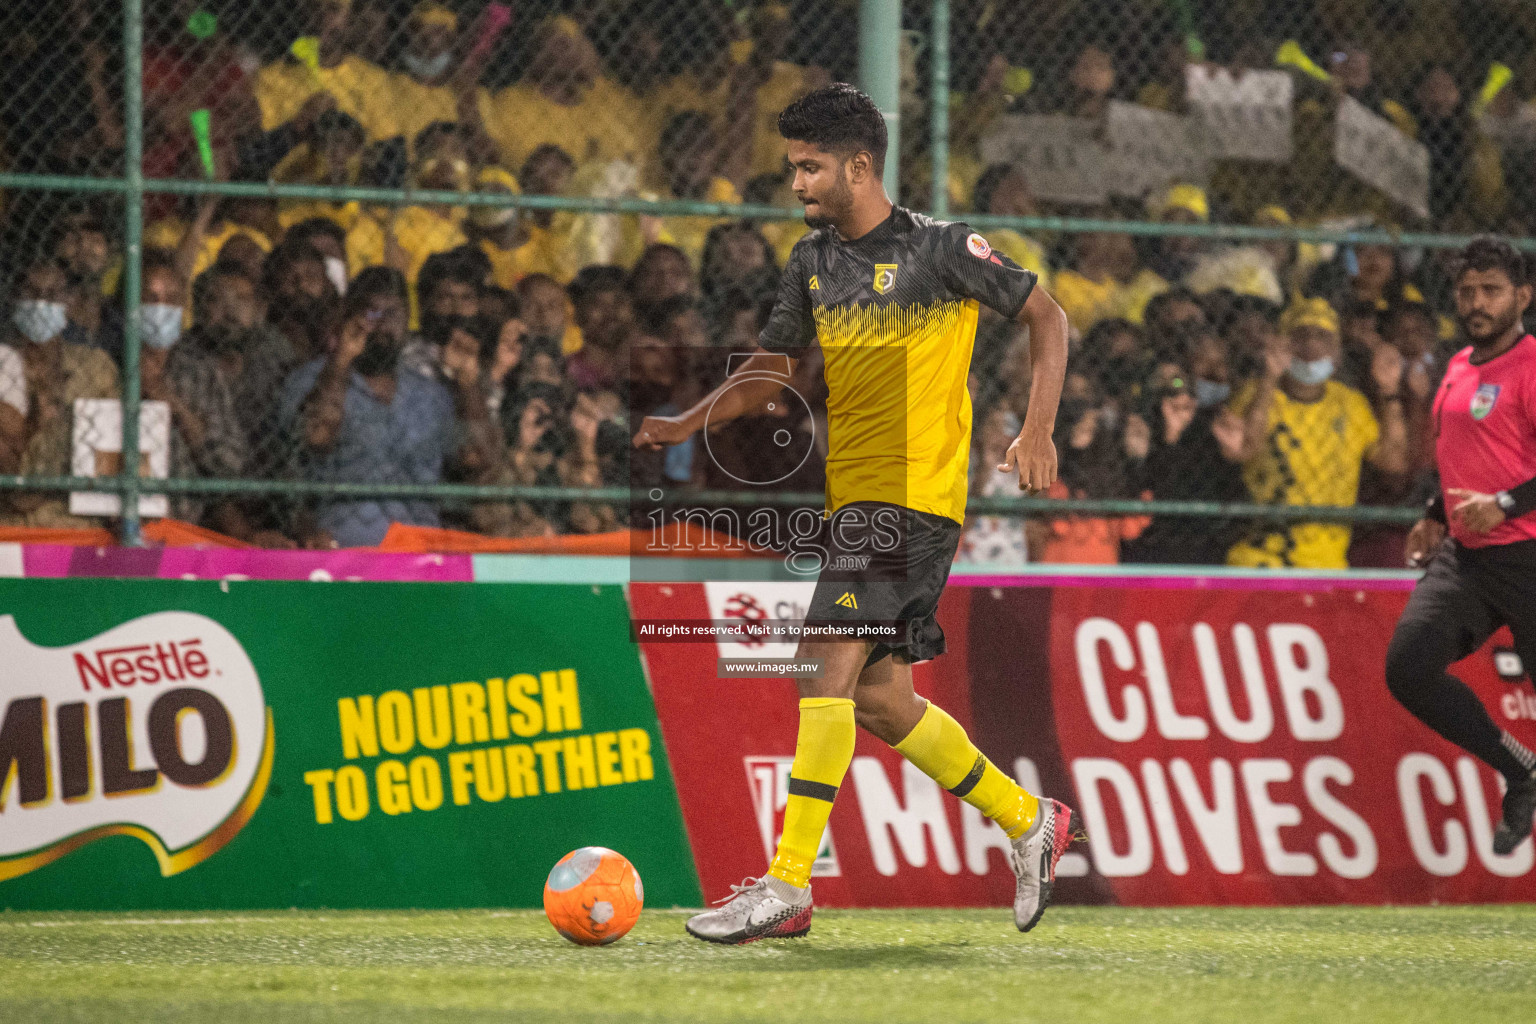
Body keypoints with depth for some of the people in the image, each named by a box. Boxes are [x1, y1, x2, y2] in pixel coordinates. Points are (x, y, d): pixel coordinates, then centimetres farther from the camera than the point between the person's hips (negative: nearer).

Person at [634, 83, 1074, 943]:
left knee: (827, 665, -18)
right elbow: (770, 370, 18)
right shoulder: (815, 262, 12)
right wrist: (687, 425, 2)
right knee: (878, 698, 8)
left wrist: (1038, 430, -9)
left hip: (916, 494, -8)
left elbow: (1047, 316, 1)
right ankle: (1031, 822, 25)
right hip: (852, 498, 8)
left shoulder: (941, 250, -7)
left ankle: (788, 886, -19)